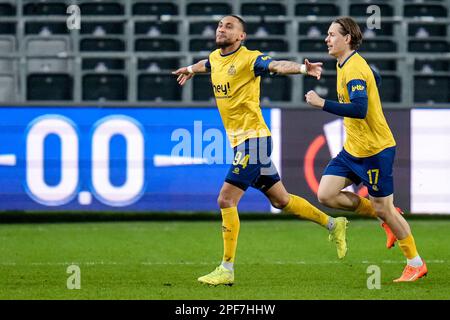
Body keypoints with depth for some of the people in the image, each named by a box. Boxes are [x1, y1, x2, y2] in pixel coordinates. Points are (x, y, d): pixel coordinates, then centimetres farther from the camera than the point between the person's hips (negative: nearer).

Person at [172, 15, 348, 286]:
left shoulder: (249, 59, -12)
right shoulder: (215, 58, 11)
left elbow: (277, 66, -30)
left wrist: (303, 68, -49)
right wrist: (190, 69, 57)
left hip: (253, 139, -8)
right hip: (239, 141, 8)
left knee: (226, 200, -12)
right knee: (280, 200, 15)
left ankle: (227, 269, -6)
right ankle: (333, 224, 32)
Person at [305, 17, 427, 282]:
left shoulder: (354, 69, -21)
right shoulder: (344, 64, 9)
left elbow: (359, 109, -34)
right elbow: (375, 78, 28)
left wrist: (322, 103, -33)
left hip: (375, 150, -9)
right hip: (353, 149, 9)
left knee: (384, 209, -1)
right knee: (326, 195, -3)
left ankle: (416, 263, 15)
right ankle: (385, 216, 13)